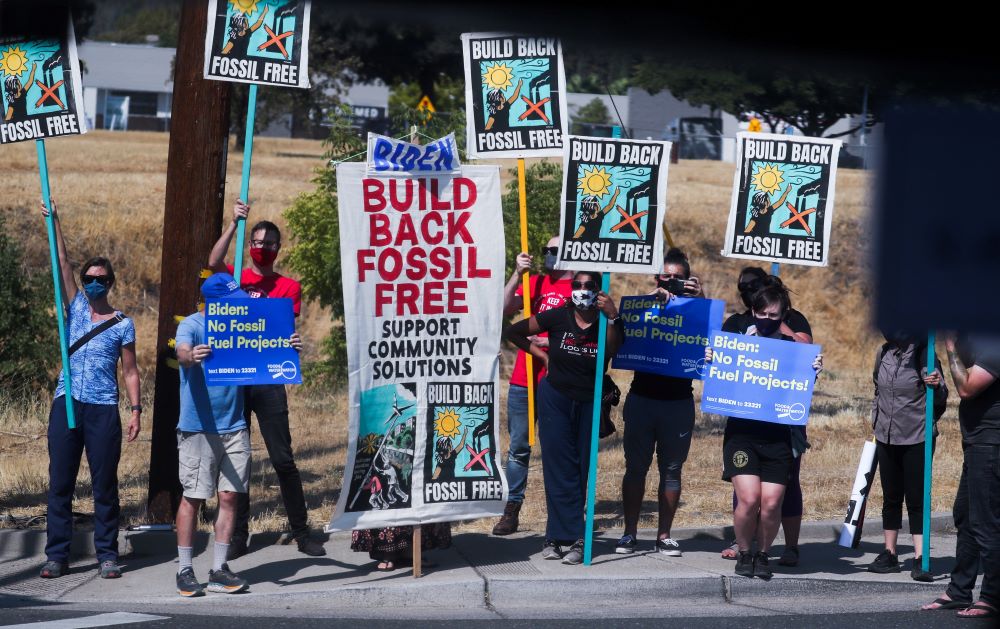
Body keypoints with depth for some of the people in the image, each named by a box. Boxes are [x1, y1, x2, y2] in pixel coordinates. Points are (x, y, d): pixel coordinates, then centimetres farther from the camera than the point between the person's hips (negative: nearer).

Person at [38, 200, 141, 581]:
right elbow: (62, 263, 6)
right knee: (60, 483, 0)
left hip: (103, 409, -2)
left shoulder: (123, 324, 6)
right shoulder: (76, 307, 11)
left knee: (105, 485, 0)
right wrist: (53, 222, 1)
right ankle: (57, 556, 3)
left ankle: (108, 555, 5)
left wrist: (136, 410, -3)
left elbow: (130, 371, 6)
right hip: (67, 404, 2)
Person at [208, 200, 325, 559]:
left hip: (268, 381, -1)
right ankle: (239, 535, 8)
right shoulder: (233, 278, 9)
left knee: (283, 458, -2)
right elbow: (213, 262, -12)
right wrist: (234, 223, -17)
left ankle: (301, 532, 2)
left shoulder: (288, 287, 9)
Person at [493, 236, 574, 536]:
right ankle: (511, 510, 9)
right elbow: (506, 308, 0)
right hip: (523, 379, 4)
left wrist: (545, 342, -19)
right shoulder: (536, 282, 12)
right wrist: (517, 274, -11)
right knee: (518, 447, 5)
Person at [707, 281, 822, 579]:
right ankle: (743, 553, 12)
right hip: (741, 431, -1)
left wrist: (815, 372, -11)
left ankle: (763, 554, 20)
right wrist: (710, 360, -8)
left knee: (771, 503, -5)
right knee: (748, 499, -13)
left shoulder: (791, 345, 5)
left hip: (778, 436, 1)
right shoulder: (737, 335, 5)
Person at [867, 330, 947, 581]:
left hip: (916, 438, -5)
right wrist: (876, 420, 17)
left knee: (916, 499, -5)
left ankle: (919, 560, -3)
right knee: (891, 497, 12)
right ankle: (889, 554, 21)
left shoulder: (923, 354, -12)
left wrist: (937, 386, -31)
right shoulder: (883, 353, 5)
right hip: (886, 438, 5)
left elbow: (940, 399, -10)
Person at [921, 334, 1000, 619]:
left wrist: (952, 348, -12)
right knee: (965, 518, 17)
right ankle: (959, 591, 26)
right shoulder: (972, 337, 11)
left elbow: (966, 388, -22)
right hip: (977, 445, 11)